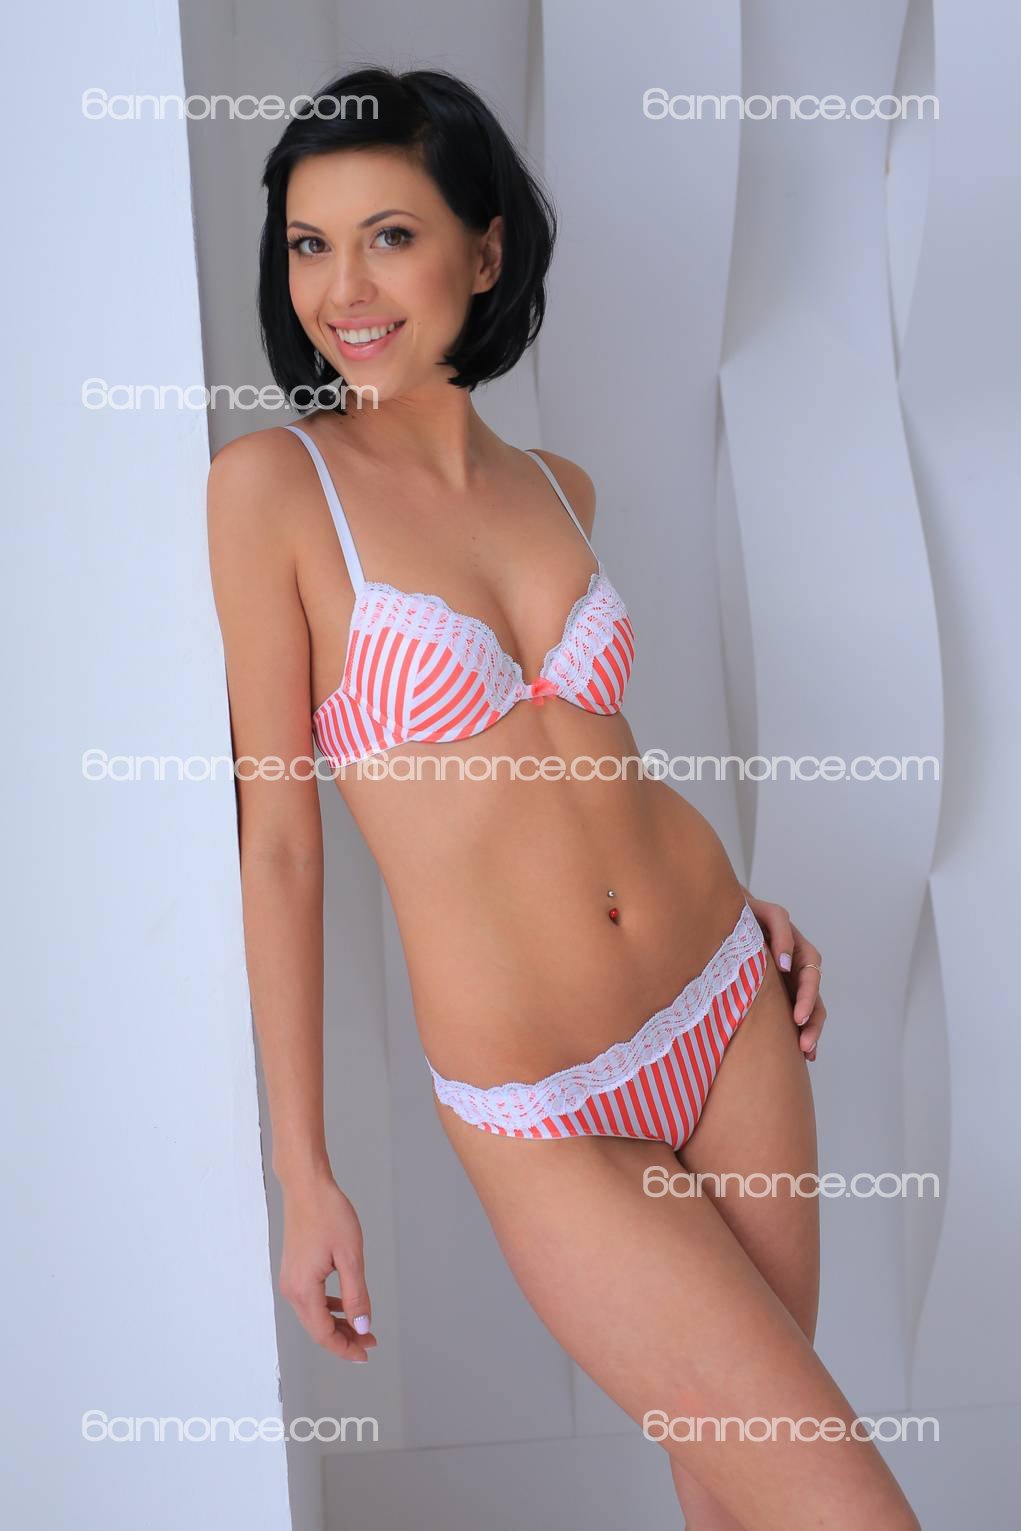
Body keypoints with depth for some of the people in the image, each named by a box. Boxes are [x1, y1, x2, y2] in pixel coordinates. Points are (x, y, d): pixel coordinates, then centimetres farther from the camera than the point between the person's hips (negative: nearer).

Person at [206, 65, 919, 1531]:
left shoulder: (557, 484, 5)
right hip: (543, 1124, -5)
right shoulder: (272, 485, -10)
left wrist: (738, 905, 6)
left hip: (726, 1006, 5)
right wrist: (304, 1174, -7)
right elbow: (279, 839, -10)